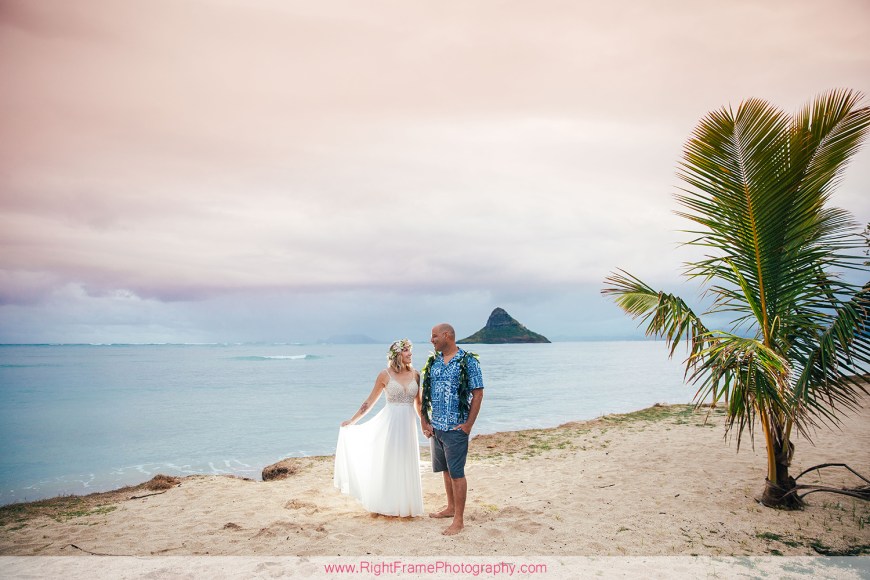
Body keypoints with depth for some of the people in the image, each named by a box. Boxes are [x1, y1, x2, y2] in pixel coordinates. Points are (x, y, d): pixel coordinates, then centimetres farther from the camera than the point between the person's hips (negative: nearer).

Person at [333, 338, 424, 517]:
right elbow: (370, 402, 3)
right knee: (387, 464, 5)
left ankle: (405, 504, 23)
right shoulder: (385, 375, -5)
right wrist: (352, 420, 6)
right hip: (389, 423, -3)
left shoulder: (415, 374, 4)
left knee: (406, 465, 10)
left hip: (408, 424, 3)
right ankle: (386, 505, 20)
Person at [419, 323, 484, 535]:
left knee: (456, 473, -2)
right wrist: (424, 421, 5)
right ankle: (451, 508, 33)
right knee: (446, 470, 17)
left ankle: (458, 520, 7)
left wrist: (468, 424, -13)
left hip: (456, 428, -6)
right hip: (436, 427, 6)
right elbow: (425, 394, 12)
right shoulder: (433, 362, 8)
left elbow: (478, 394, -10)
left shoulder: (468, 361, -9)